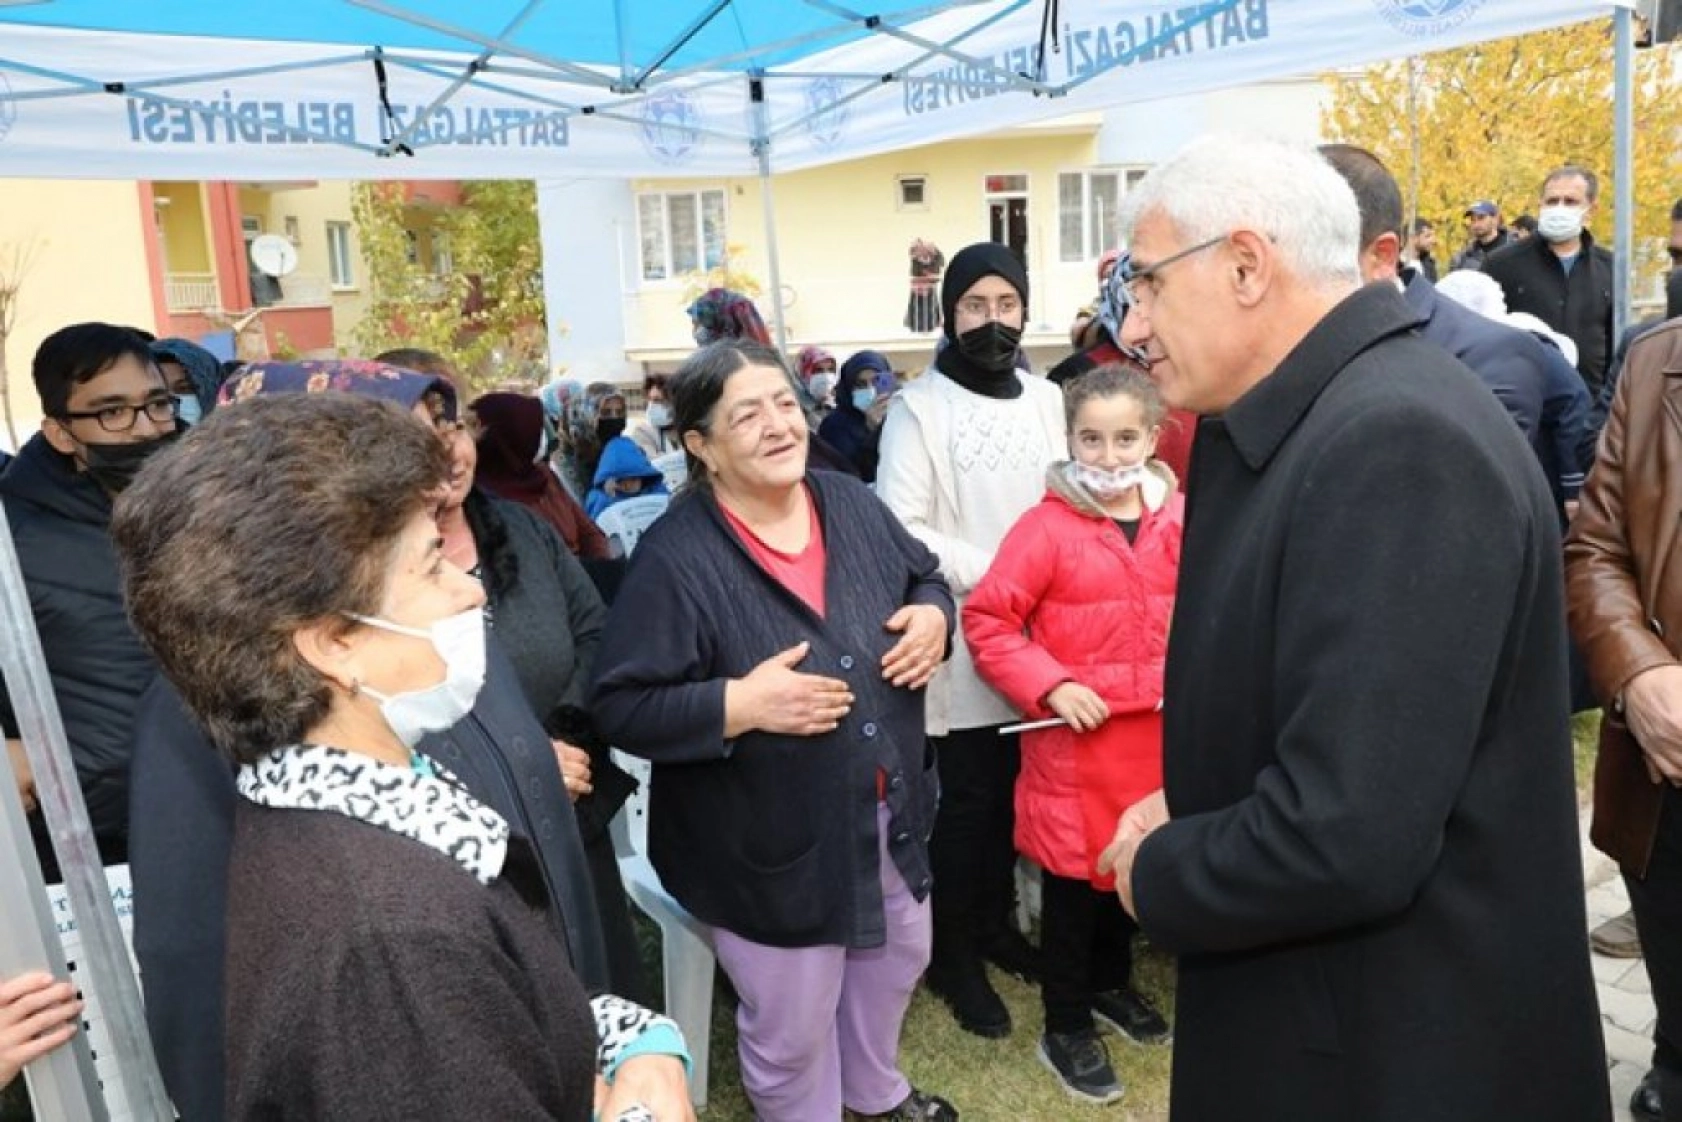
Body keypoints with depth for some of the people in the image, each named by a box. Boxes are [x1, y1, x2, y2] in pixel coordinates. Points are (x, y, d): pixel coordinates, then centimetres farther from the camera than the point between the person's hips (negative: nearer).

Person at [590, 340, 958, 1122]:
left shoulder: (852, 504, -3)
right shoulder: (676, 556, -21)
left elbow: (925, 577, 13)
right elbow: (623, 708, -21)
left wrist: (933, 617, -9)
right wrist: (742, 704, -31)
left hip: (888, 811, 7)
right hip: (771, 841, -6)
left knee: (897, 958, 28)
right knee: (791, 1027, 13)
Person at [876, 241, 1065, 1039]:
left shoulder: (1047, 400, 7)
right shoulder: (919, 407, -8)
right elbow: (901, 530, -15)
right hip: (958, 642, -5)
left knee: (1014, 793, 17)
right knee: (962, 805, 7)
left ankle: (997, 923, 38)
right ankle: (953, 957, 25)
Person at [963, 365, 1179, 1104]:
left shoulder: (1179, 520, -1)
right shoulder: (1048, 527, -15)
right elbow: (985, 620, -12)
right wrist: (1049, 685, -20)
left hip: (1156, 733, 5)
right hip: (1077, 741, -5)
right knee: (1074, 880, 8)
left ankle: (1112, 984, 46)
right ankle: (1065, 1028, 27)